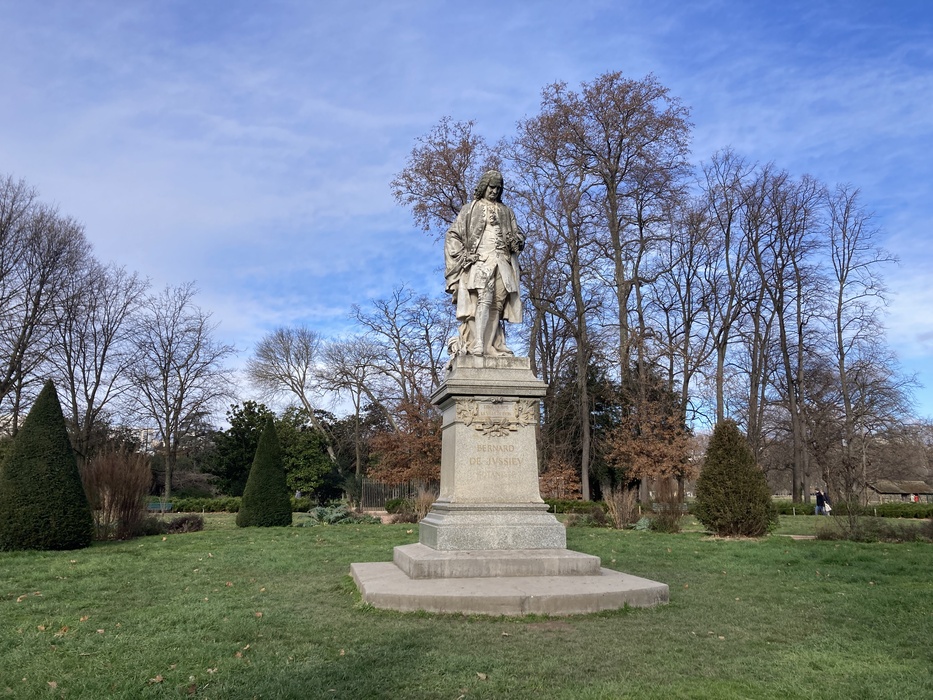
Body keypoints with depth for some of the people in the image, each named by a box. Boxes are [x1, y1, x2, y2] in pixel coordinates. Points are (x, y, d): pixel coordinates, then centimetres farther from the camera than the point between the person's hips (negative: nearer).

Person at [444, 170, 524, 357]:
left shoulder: (507, 212, 24)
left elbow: (519, 236, 24)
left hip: (502, 263, 4)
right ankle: (477, 345, -29)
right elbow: (452, 235, 8)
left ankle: (493, 348, -8)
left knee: (497, 305, -5)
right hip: (479, 261, -4)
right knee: (484, 299, -23)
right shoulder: (470, 209, 14)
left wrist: (515, 241, -1)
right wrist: (463, 255, -7)